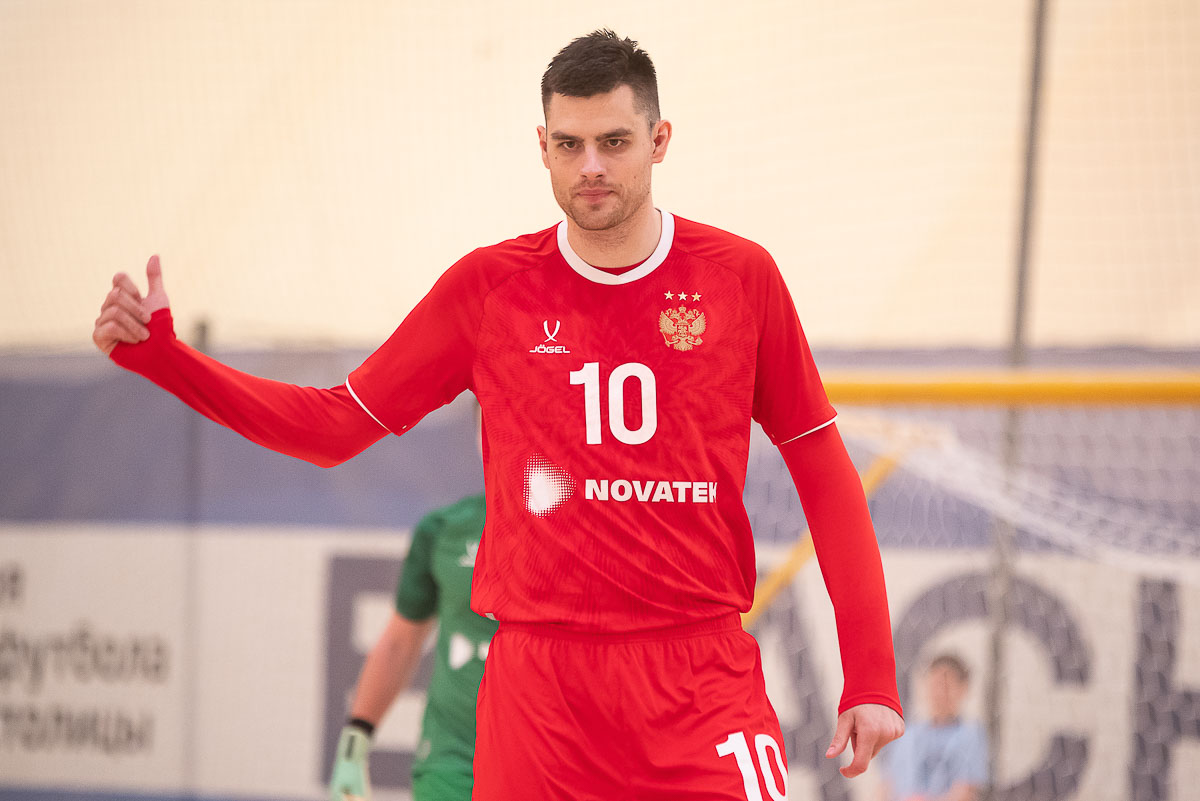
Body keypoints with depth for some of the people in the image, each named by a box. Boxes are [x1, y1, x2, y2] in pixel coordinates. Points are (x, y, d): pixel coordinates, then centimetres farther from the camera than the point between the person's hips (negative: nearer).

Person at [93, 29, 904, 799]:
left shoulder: (740, 277, 3)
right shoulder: (488, 288, 6)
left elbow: (825, 475, 7)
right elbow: (335, 425, 13)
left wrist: (871, 676, 0)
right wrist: (158, 353, 3)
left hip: (701, 682, -1)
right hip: (538, 682, 1)